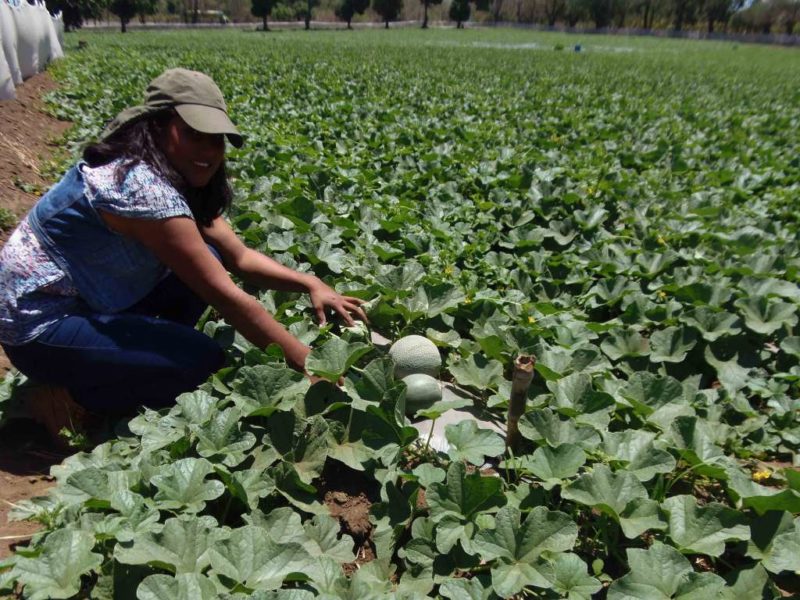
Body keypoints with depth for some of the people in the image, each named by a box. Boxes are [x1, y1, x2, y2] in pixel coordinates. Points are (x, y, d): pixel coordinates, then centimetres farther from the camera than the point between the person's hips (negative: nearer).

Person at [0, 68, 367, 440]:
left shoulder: (175, 177, 0)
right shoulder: (142, 187, -29)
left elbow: (239, 256, 0)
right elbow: (225, 297, -29)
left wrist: (309, 284, -14)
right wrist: (307, 364, -24)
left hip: (86, 299, 9)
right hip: (40, 327, -9)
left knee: (205, 260, -3)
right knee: (204, 360, -18)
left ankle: (132, 360, 7)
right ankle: (70, 398, -1)